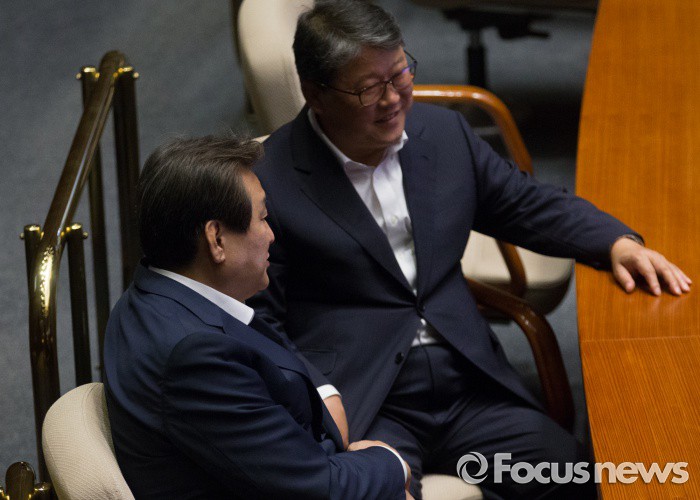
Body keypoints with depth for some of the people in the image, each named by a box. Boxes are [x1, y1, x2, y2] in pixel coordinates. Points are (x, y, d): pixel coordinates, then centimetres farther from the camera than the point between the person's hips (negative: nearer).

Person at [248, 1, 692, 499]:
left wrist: (617, 242, 8)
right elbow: (257, 321, -4)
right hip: (360, 402, -5)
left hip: (467, 383, 5)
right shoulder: (269, 179, -6)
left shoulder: (445, 133, 12)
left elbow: (529, 204, 24)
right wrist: (318, 392, -18)